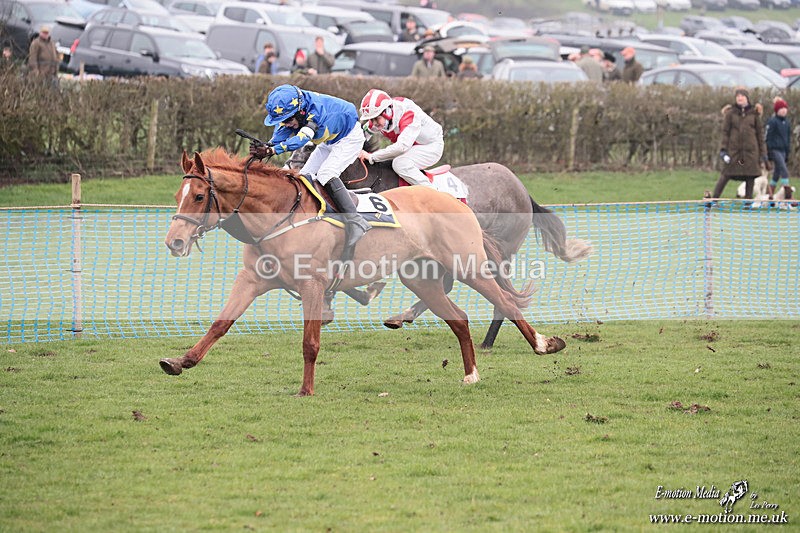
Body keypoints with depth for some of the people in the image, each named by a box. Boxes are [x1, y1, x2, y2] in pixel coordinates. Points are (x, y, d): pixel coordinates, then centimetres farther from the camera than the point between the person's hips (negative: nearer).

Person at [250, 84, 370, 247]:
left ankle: (356, 223, -28)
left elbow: (302, 138, -48)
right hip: (329, 143, 9)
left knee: (326, 174, -26)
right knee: (305, 176, 0)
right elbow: (279, 138, -23)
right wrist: (264, 148, -45)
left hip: (350, 138, -9)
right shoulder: (289, 112, -15)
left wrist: (272, 150, -59)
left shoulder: (316, 109, -38)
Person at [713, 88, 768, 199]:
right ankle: (713, 199, 0)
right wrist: (724, 149, -6)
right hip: (733, 149, -2)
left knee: (750, 177, 1)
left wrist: (763, 152, 6)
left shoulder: (754, 113, 7)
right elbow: (725, 131, 2)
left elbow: (760, 133, 9)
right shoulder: (730, 113, 3)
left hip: (750, 150, 2)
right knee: (726, 175, -4)